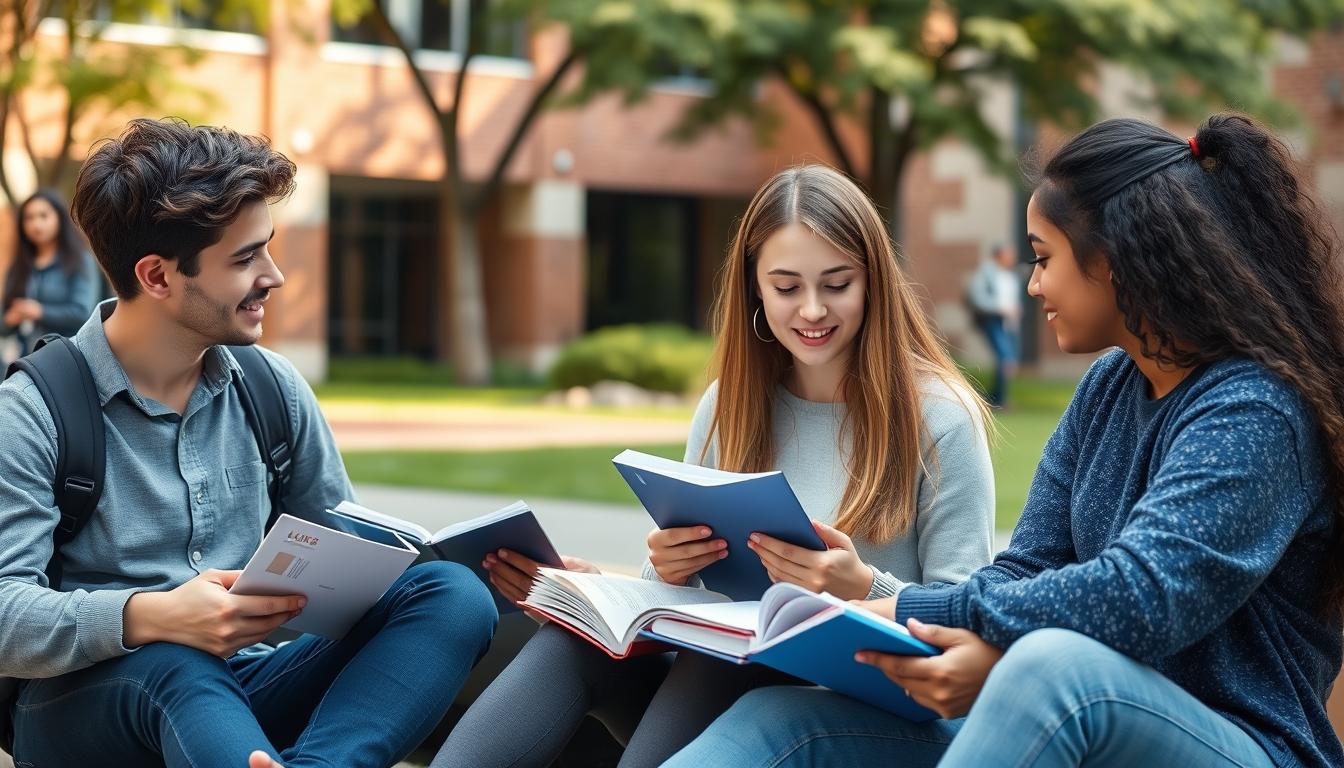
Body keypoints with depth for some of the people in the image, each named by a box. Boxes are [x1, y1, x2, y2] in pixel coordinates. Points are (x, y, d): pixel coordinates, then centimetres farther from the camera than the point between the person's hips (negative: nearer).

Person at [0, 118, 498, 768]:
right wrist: (146, 617, -35)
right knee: (171, 669, -40)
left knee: (453, 594, -20)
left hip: (248, 683, 6)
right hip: (87, 699, -5)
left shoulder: (273, 388, 10)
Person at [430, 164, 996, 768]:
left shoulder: (939, 417, -4)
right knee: (575, 637, -26)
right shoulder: (728, 403, 11)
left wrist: (864, 589, -25)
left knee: (719, 661, -35)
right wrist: (665, 570, -9)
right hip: (705, 679, 4)